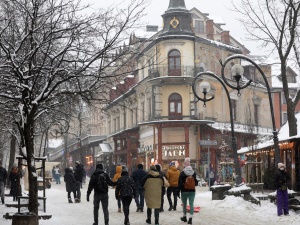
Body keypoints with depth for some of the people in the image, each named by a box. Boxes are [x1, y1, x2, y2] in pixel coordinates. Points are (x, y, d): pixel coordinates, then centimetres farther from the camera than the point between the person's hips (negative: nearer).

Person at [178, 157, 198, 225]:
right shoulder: (194, 173, -1)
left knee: (184, 204, 14)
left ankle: (184, 217, 27)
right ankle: (190, 218, -12)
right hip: (192, 191, 2)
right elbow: (196, 182, 6)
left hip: (184, 191, -2)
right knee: (191, 204, -1)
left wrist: (179, 190, -1)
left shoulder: (182, 173, -10)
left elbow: (180, 183, -8)